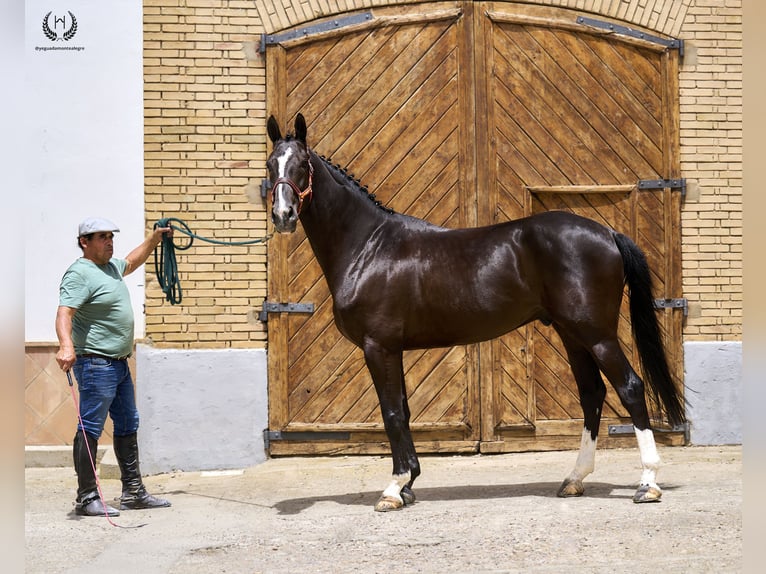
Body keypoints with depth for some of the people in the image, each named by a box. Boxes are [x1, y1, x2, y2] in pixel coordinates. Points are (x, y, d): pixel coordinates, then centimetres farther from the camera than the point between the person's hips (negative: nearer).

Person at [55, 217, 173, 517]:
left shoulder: (112, 267, 14)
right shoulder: (79, 273, -15)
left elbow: (132, 261, 38)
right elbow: (64, 313, -28)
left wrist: (155, 237, 34)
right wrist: (66, 345, -45)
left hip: (120, 365, 10)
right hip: (96, 365, -10)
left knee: (128, 427, 15)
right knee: (90, 430, -7)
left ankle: (133, 492, 24)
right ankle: (86, 499, -4)